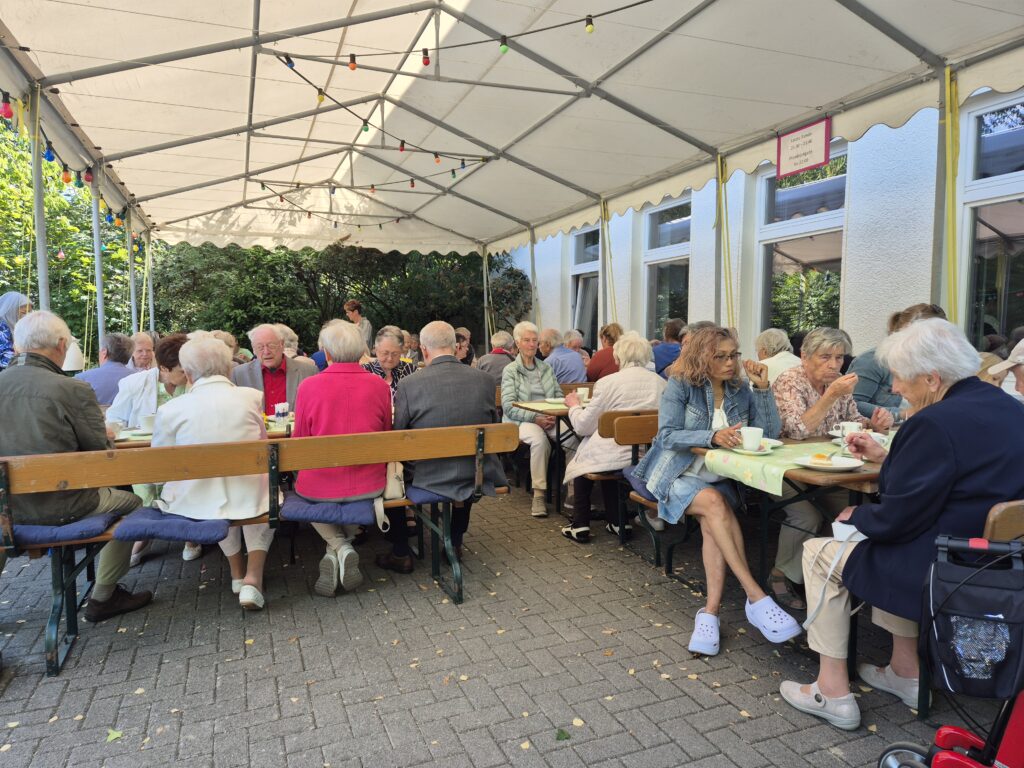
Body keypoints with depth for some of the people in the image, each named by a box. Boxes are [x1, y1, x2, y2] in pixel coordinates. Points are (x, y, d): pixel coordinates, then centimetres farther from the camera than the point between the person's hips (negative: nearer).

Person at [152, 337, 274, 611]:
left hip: (194, 503, 1)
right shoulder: (253, 397, -4)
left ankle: (237, 572, 41)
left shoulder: (169, 410, -7)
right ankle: (253, 578, 14)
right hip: (249, 498, -1)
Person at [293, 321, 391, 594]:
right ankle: (345, 546, 19)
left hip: (319, 488, -2)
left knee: (305, 489, 33)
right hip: (369, 486, 2)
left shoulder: (308, 386, -11)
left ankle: (339, 547, 10)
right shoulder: (379, 385, -6)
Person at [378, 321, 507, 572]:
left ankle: (401, 554, 30)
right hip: (478, 476, 3)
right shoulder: (485, 380, -5)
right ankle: (455, 543, 42)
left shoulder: (409, 385, -14)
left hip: (428, 477, -3)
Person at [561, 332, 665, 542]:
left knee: (582, 460, 26)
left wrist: (574, 405, 15)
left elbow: (583, 426, -6)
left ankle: (580, 525, 25)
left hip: (615, 457, -4)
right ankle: (616, 521, 34)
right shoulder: (661, 382, 1)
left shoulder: (608, 382, -11)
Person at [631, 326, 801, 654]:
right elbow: (667, 436, -15)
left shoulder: (740, 390, 8)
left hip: (718, 478, 3)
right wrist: (713, 436, -30)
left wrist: (762, 387, -8)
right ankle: (756, 596, -33)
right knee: (715, 503, -33)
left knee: (713, 521, -30)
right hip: (677, 476, -3)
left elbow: (770, 434, 1)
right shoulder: (680, 385, -5)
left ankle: (711, 610, -34)